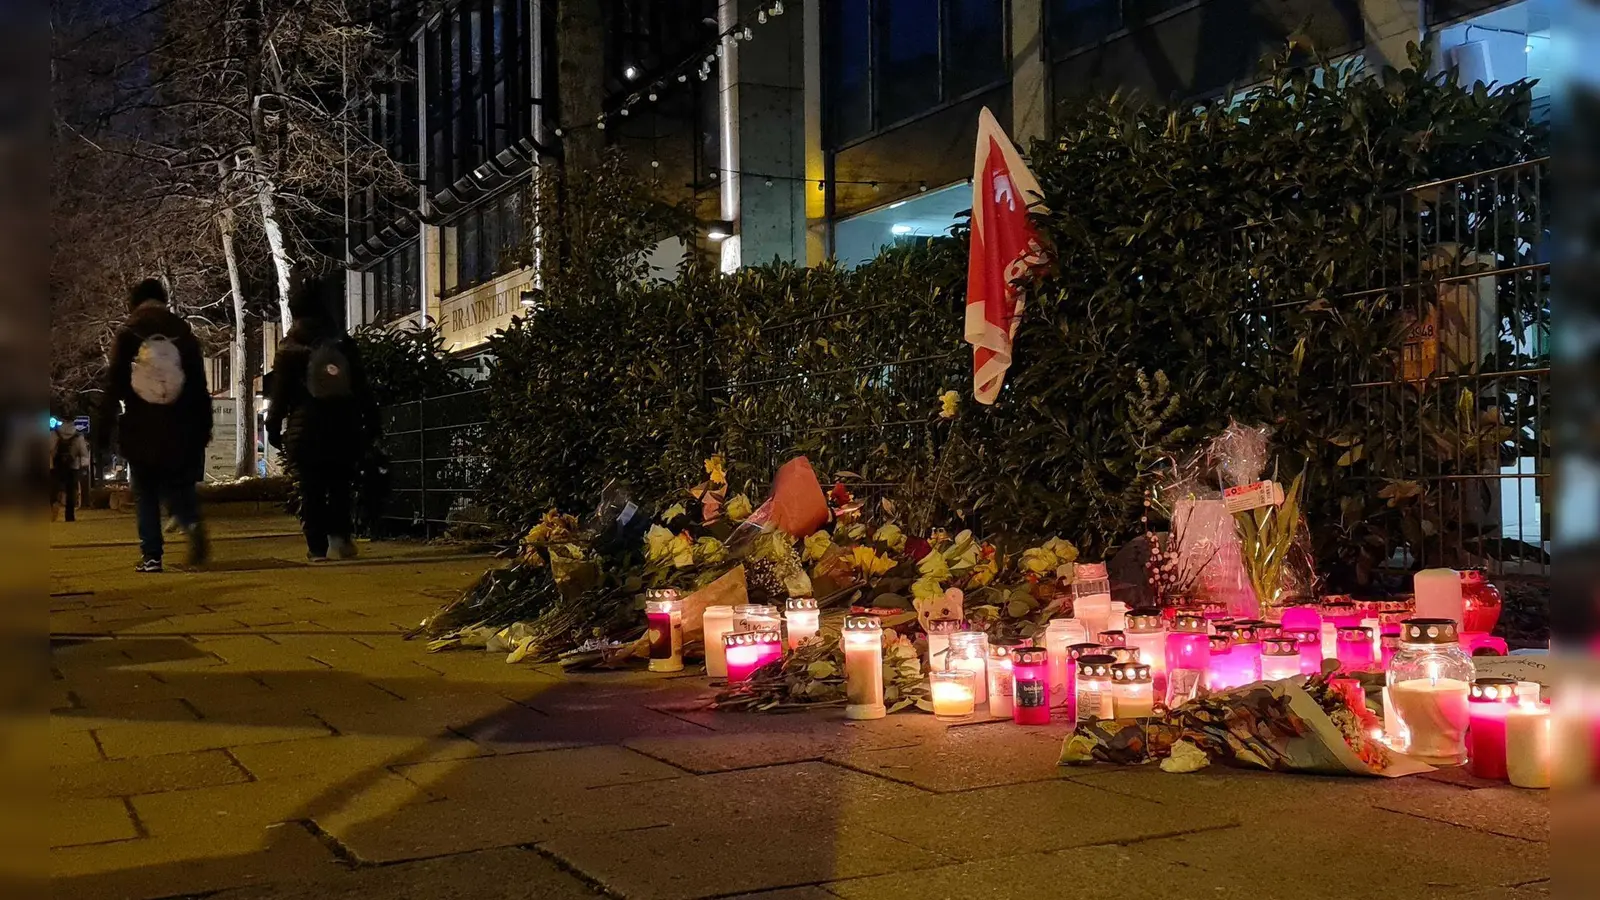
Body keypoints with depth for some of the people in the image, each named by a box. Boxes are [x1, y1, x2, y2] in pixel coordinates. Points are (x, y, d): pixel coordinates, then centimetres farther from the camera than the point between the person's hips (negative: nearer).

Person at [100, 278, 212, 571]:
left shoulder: (127, 334, 0)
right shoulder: (183, 333, 4)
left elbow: (113, 385, -3)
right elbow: (199, 385, 3)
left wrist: (108, 422, 2)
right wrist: (204, 427, 6)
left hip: (140, 430, -1)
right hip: (179, 430, 1)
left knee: (145, 493, 8)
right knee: (177, 487, 12)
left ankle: (151, 556, 3)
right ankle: (193, 523, -18)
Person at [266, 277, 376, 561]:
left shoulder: (290, 348, -4)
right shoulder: (343, 342, 4)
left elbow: (280, 392, -4)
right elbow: (361, 387, 5)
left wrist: (274, 427, 3)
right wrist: (370, 420, 9)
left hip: (306, 428, -2)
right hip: (343, 426, 2)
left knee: (311, 488, 2)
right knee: (339, 484, 12)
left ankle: (317, 546, -1)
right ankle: (339, 533, -6)